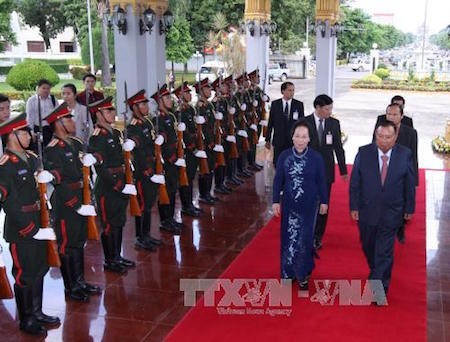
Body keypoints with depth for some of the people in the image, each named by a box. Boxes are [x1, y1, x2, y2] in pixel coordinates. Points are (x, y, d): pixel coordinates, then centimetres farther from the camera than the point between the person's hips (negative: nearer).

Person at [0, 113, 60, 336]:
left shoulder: (31, 158, 6)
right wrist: (33, 230, -18)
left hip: (37, 226, 8)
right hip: (20, 231, -8)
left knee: (39, 270, 19)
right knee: (24, 276, 7)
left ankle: (37, 312, 36)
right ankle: (26, 320, 24)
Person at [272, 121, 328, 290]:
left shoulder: (316, 157, -9)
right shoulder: (284, 156, -7)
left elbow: (321, 181, -1)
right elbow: (278, 180, -1)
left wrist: (324, 201, 3)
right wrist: (276, 201, -1)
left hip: (309, 205, -1)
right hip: (289, 204, 1)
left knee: (304, 240, 3)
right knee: (288, 239, 10)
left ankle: (303, 275, 21)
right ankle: (289, 273, 25)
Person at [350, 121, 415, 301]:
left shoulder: (405, 155, -8)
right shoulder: (363, 153, -8)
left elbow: (410, 184, 0)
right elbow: (354, 182, -3)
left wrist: (409, 208, 5)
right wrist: (354, 207, -4)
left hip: (391, 213, -2)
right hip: (366, 210, 2)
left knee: (384, 252, 1)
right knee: (368, 246, 20)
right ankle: (375, 271, 48)